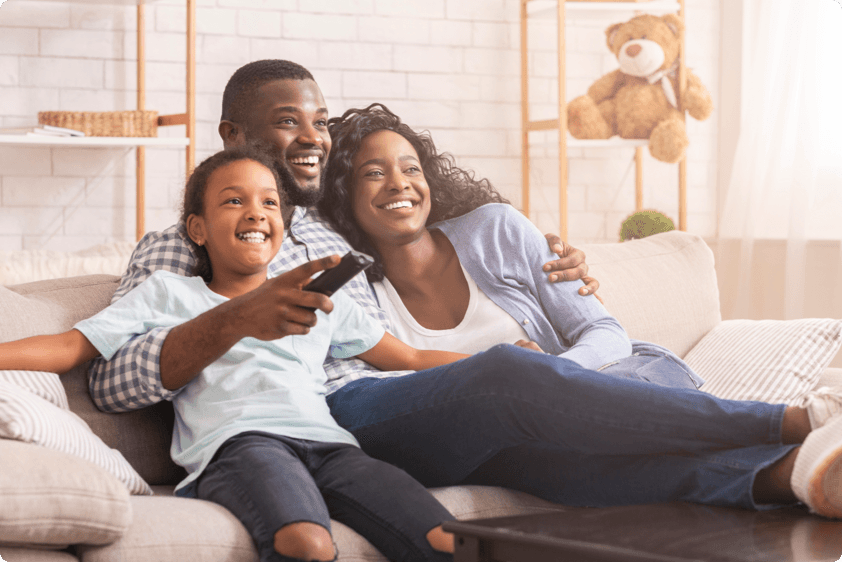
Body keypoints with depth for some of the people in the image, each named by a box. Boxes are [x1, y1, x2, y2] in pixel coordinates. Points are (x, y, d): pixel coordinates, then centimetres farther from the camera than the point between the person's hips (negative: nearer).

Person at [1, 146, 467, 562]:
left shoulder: (323, 299, 32)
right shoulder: (168, 293, 24)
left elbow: (409, 359, 34)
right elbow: (71, 347, 17)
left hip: (328, 443, 4)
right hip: (238, 440, -4)